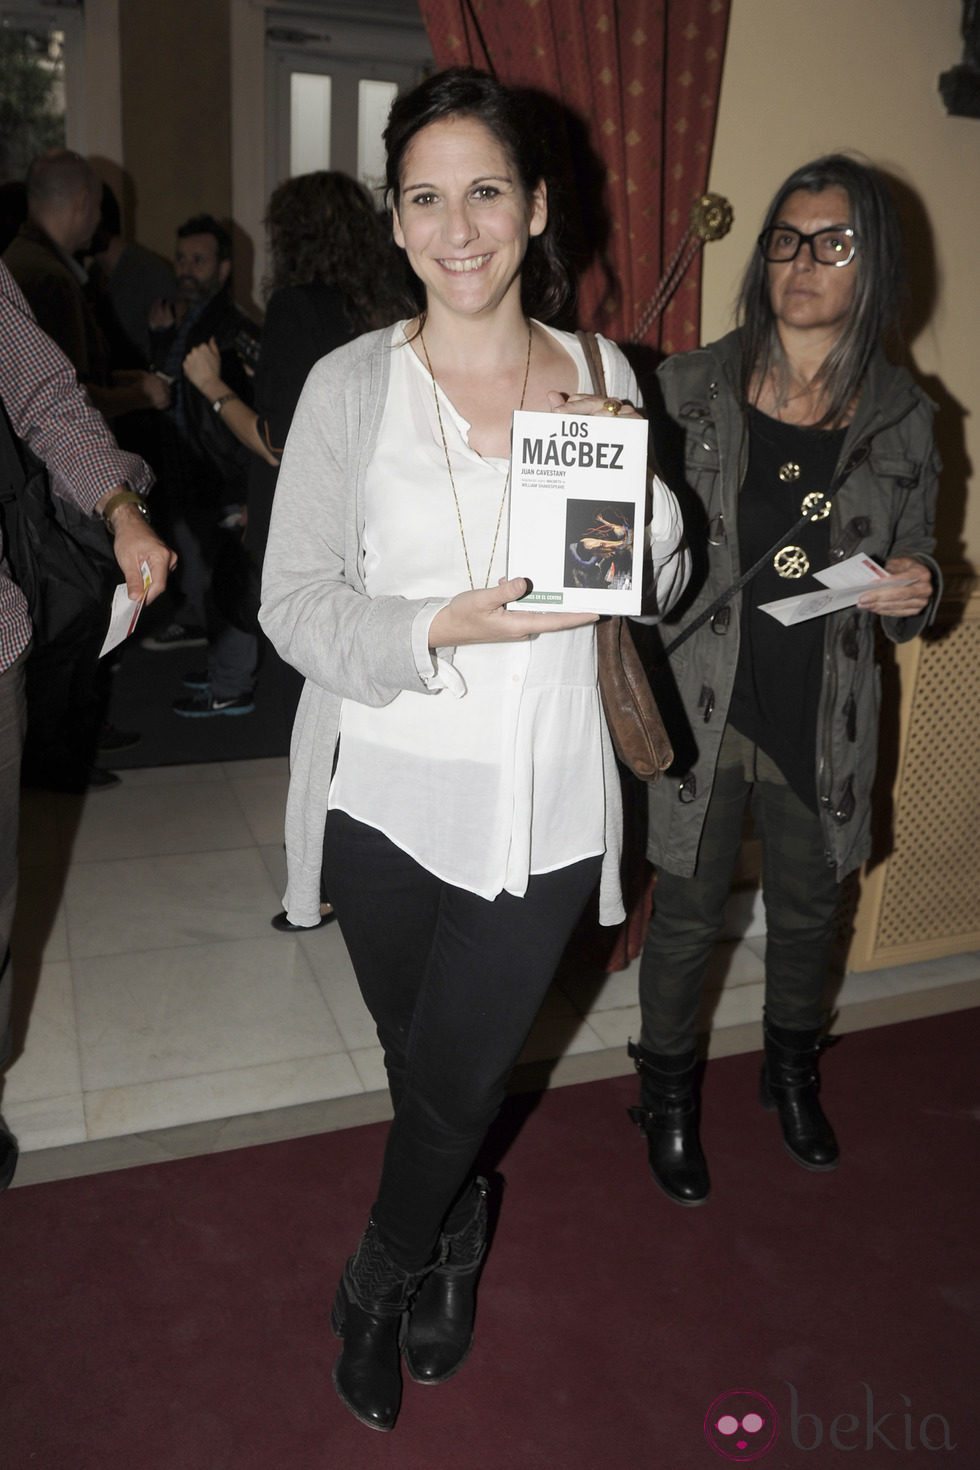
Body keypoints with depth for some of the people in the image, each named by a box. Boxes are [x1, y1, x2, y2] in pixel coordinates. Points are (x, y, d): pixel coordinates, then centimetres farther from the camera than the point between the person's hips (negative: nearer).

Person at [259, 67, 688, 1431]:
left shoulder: (603, 375, 1)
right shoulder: (352, 385, -6)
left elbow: (660, 589, 5)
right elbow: (293, 602, -8)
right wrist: (443, 628, -24)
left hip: (543, 804, 1)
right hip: (388, 792, 0)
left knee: (458, 1077, 10)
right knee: (421, 1058, 19)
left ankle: (381, 1277, 42)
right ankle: (456, 1228, 52)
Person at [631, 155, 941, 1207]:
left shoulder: (901, 417, 0)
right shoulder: (691, 389, -6)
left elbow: (911, 579, 10)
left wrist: (913, 594, -13)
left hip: (824, 719, 3)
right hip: (704, 706, -2)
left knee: (808, 908, 20)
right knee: (688, 911, 10)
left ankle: (792, 1072, 49)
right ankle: (668, 1093, 36)